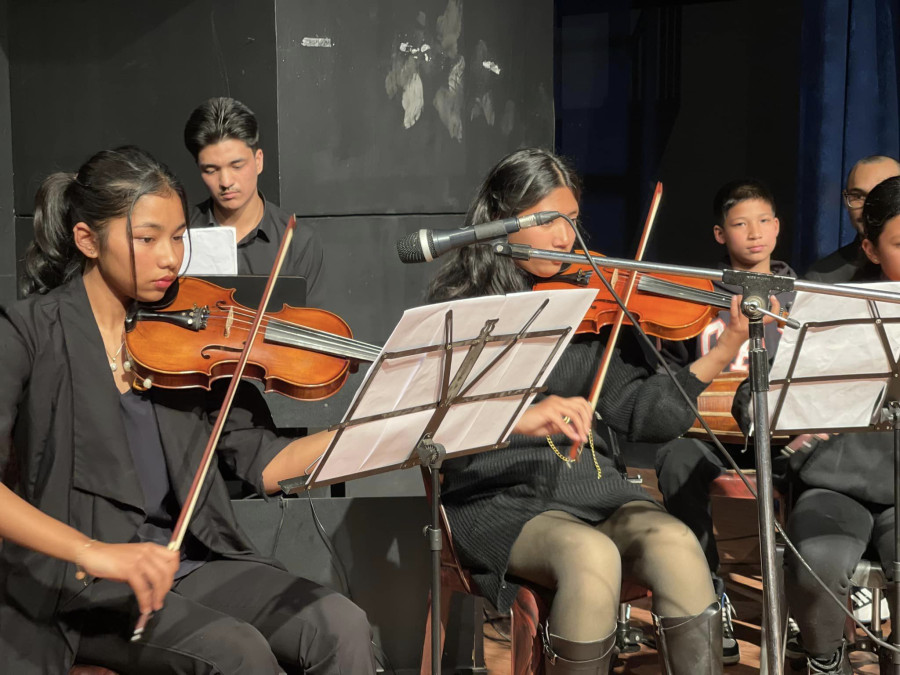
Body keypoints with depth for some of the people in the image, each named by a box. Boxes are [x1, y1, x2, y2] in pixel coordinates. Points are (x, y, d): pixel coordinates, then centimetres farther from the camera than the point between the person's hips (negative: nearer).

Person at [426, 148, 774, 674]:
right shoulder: (460, 309, -1)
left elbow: (641, 415, 1)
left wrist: (723, 353, -10)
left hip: (591, 487, 3)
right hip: (499, 499, -3)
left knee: (676, 544, -26)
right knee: (591, 554, -33)